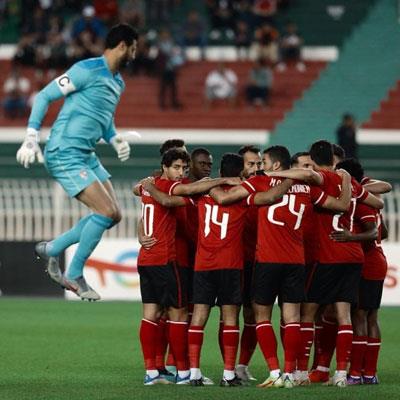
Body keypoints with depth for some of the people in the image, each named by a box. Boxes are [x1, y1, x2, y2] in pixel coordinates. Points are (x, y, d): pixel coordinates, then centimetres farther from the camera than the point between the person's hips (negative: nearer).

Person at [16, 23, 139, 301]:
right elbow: (45, 96, -12)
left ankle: (52, 249, 19)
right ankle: (74, 275, -2)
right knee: (107, 211, -15)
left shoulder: (118, 82, 16)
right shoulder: (87, 70, -13)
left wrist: (117, 140, 6)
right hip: (65, 153, -9)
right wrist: (32, 138, -17)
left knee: (113, 215, 7)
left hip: (87, 157, 9)